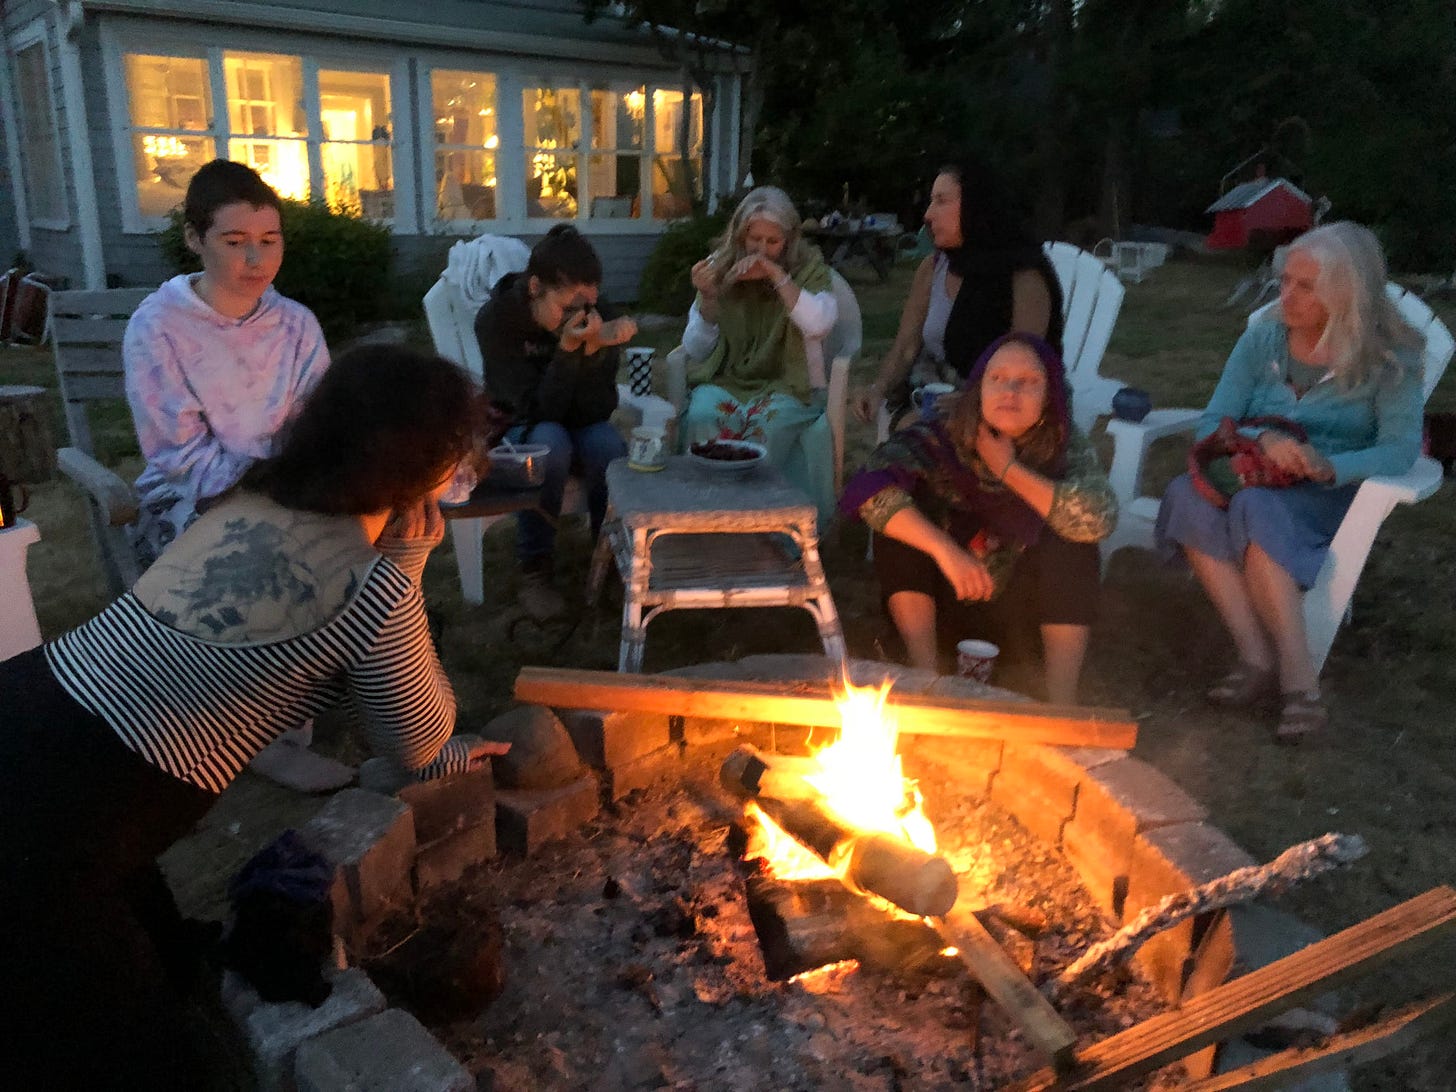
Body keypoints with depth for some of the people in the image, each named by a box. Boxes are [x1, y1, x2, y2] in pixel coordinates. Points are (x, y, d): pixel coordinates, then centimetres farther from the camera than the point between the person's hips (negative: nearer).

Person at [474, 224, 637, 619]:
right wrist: (568, 350, -39)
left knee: (608, 444, -31)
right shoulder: (496, 319, -22)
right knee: (550, 443, -36)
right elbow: (537, 409, -27)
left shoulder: (597, 314, -15)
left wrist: (594, 351, -35)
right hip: (517, 430, -2)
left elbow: (598, 412, -19)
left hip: (577, 426, 2)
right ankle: (535, 567, -19)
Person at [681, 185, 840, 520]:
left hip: (788, 386, -1)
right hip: (727, 381, 2)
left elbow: (821, 323, -17)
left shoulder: (808, 267, 3)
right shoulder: (721, 267, 7)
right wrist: (707, 298, -12)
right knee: (703, 414, -32)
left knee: (768, 420, -34)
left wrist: (776, 275, -21)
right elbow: (696, 351, 5)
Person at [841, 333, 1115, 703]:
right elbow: (870, 490, -34)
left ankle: (1061, 700, -26)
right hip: (946, 597, 0)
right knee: (900, 514, -24)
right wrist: (945, 548, -43)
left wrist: (1009, 470, -28)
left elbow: (1098, 519, -30)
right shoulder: (941, 437, -18)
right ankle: (925, 672, -24)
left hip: (1019, 608, 1)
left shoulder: (1065, 447, -12)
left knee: (1070, 530, -25)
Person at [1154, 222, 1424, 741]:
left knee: (1254, 509, -37)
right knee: (1187, 496, -31)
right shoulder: (1262, 340, 5)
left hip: (1332, 500, -3)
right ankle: (1259, 660, -33)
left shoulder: (1387, 359, -2)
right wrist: (1262, 439, -23)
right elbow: (1210, 424, -1)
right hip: (1254, 484, 3)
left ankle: (1297, 678, -34)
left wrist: (1329, 468, -32)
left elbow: (1401, 448, -13)